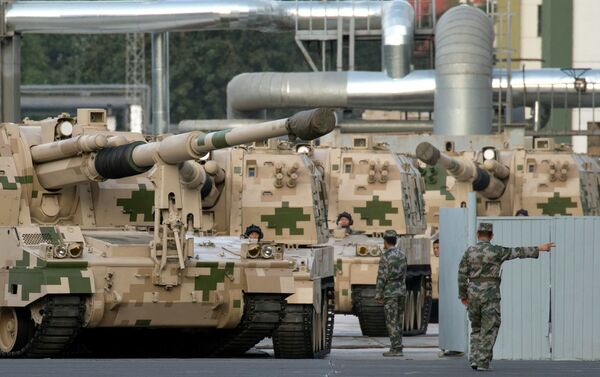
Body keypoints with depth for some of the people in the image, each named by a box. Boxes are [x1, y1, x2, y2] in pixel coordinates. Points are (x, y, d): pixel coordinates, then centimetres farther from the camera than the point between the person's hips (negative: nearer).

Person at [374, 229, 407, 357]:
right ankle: (397, 348, 13)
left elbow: (382, 277, -14)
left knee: (392, 322, -5)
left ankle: (396, 349, -8)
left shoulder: (386, 256, -13)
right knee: (398, 321, 11)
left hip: (390, 292, -7)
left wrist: (378, 295, -9)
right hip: (401, 291, 7)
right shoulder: (402, 255, 10)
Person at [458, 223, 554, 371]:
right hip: (490, 294, -3)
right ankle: (482, 362, -5)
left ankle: (474, 359, 8)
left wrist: (463, 296, 10)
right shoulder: (496, 251, -6)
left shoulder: (469, 252, 2)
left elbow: (462, 275, 1)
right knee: (489, 330, 2)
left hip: (474, 293, 3)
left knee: (477, 328, 18)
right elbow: (519, 252, -2)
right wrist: (539, 248, 5)